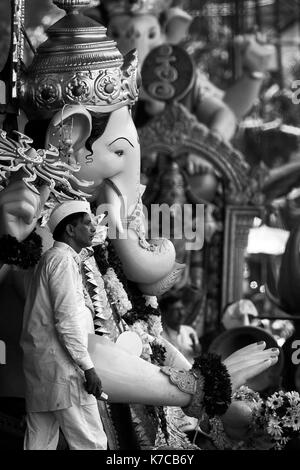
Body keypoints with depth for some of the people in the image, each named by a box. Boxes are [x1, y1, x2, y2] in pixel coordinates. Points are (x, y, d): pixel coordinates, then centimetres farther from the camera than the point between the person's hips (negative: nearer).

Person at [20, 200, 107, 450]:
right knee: (90, 442, -10)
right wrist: (88, 367, -17)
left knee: (40, 443, 8)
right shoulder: (63, 259, -9)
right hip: (61, 366, -10)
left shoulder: (49, 259, 22)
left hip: (39, 364, 10)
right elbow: (66, 319, -17)